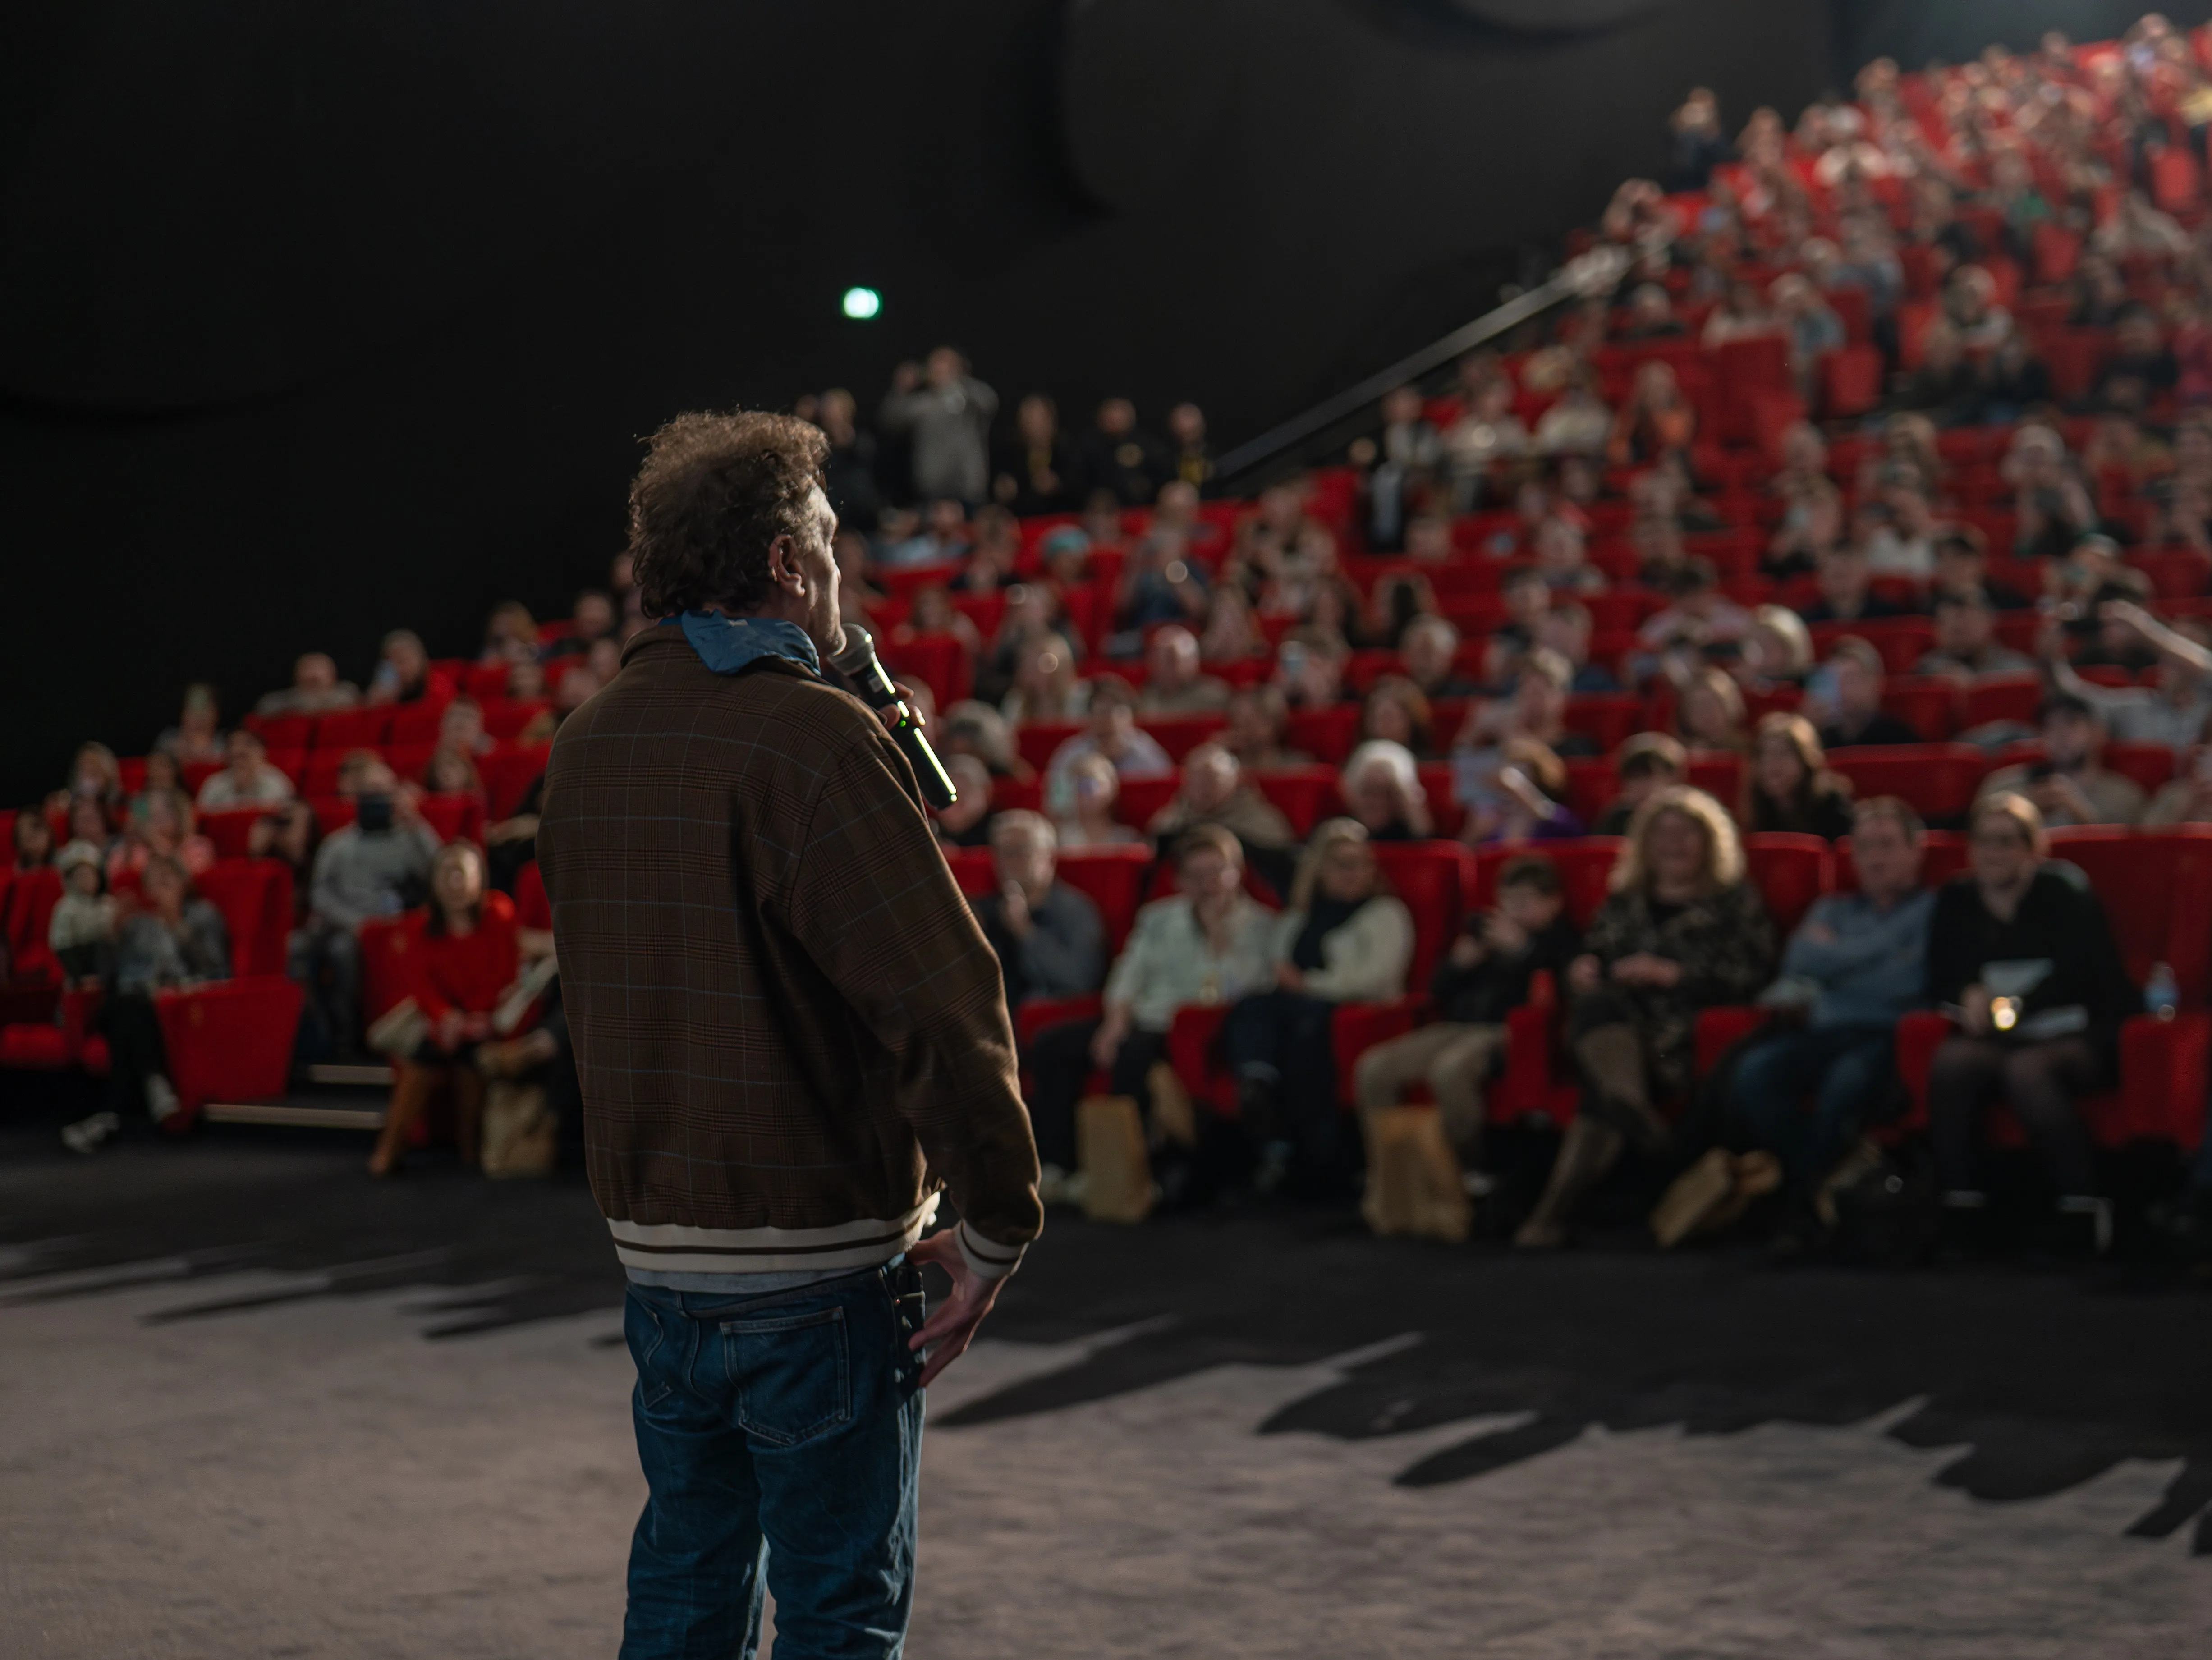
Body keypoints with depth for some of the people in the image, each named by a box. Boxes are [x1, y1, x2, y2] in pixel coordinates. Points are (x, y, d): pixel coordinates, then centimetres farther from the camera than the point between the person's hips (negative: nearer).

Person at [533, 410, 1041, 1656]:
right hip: (817, 1268, -7)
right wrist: (999, 1226, -14)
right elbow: (941, 998, -21)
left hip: (656, 1256, 7)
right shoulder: (815, 736, -17)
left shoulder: (585, 745, 7)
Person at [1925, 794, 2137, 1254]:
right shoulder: (1956, 902, 12)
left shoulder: (2064, 892, -1)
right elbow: (1940, 984, 8)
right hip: (1999, 1040, 4)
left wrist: (2012, 1008, -17)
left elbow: (2087, 975, -10)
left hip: (2077, 1039, -4)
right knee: (1950, 1059, -29)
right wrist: (1968, 1000, -14)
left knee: (2026, 1069, -36)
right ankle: (1958, 1211, -28)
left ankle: (2083, 1213, -31)